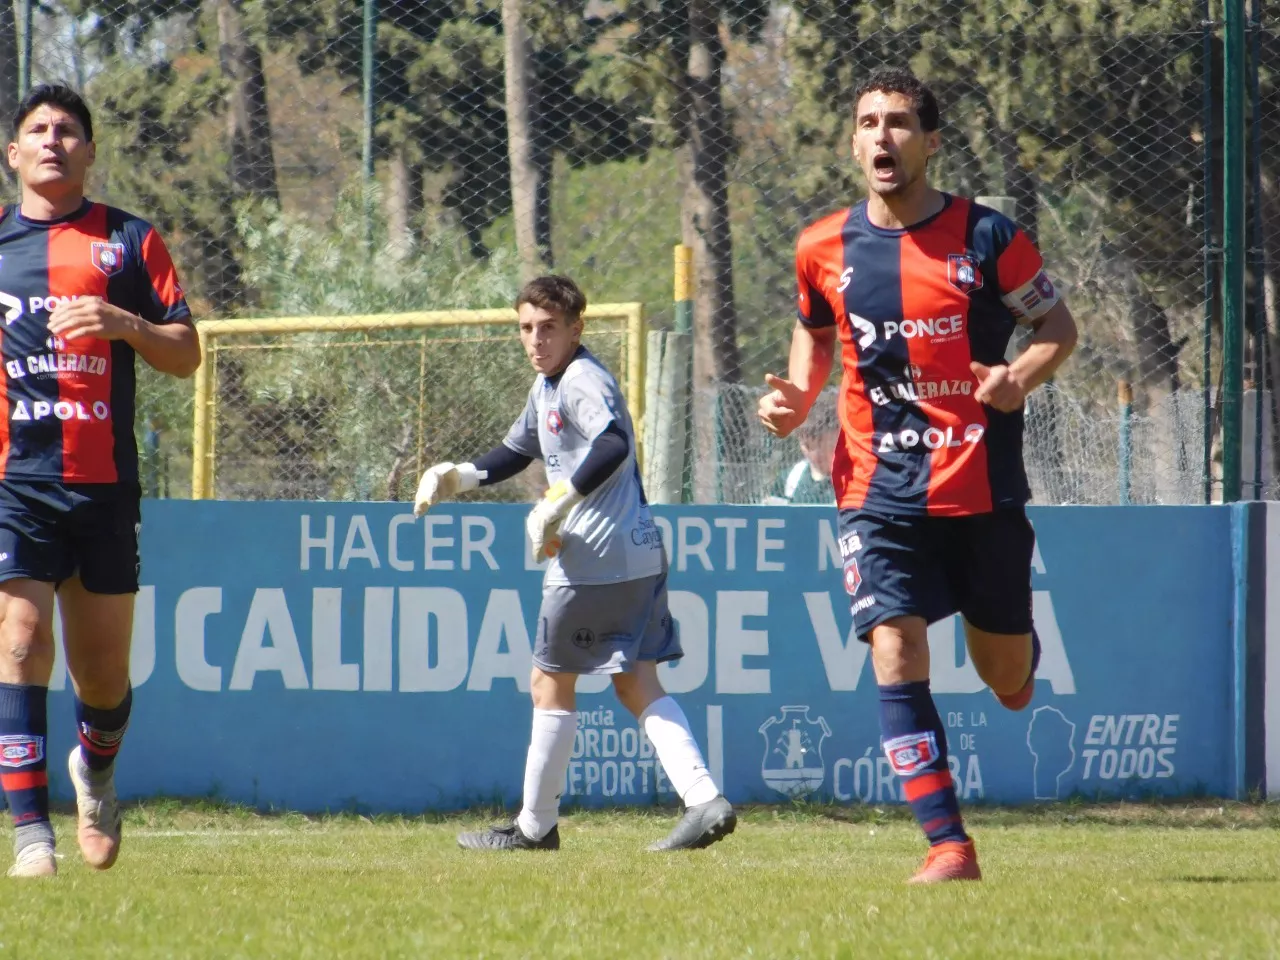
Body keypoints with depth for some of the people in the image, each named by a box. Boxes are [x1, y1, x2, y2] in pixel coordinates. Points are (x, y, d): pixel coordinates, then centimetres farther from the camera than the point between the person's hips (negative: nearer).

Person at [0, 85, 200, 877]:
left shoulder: (131, 242, 9)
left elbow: (186, 356, 6)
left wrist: (123, 324, -11)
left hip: (104, 484, 1)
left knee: (104, 673, 6)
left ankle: (97, 768, 39)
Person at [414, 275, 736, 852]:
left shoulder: (583, 381, -13)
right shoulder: (547, 386, 18)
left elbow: (614, 444, -31)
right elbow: (517, 452, 31)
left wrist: (560, 501, -28)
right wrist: (459, 476, 15)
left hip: (595, 559, -10)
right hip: (639, 555, 10)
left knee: (550, 681, 3)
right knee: (636, 683, 6)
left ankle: (536, 825, 13)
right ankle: (703, 799, -9)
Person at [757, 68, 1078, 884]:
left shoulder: (987, 237, -6)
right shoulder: (824, 249, 2)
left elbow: (1058, 325, 5)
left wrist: (1022, 378, -16)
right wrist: (797, 398, 0)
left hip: (983, 487, -1)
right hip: (879, 489, 1)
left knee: (1003, 672, 9)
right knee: (896, 655, -15)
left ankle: (1023, 657, 49)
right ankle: (949, 846, -12)